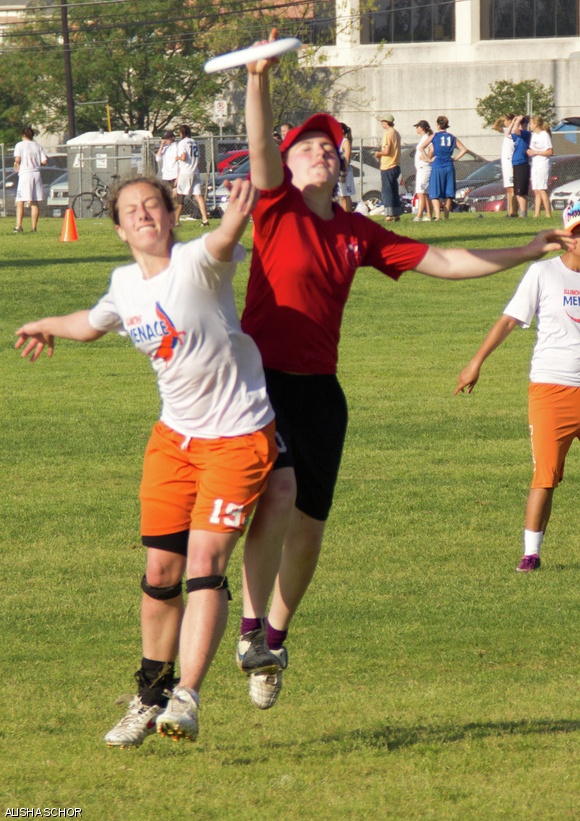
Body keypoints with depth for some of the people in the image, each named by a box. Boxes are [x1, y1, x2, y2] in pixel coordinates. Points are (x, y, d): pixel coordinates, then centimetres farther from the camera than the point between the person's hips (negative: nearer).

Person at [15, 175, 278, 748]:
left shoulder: (197, 263, -16)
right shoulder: (125, 285, 4)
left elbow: (222, 244, -42)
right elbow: (93, 323, 28)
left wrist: (236, 220, -64)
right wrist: (45, 327, 47)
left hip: (238, 436, -6)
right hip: (175, 436, 6)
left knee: (204, 564, -16)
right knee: (161, 571, 5)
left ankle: (186, 699, -17)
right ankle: (151, 695, 20)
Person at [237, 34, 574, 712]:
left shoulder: (358, 234, 12)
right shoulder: (276, 210, -2)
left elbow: (441, 262, 15)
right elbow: (258, 146, -20)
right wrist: (258, 79, -36)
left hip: (320, 389, 5)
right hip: (263, 376, -5)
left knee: (309, 525, 8)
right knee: (278, 489, -27)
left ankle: (276, 636, 29)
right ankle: (250, 624, -13)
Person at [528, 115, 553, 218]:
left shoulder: (544, 135, -10)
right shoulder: (533, 135, 15)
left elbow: (550, 152, -14)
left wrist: (535, 152, -15)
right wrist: (529, 151, 2)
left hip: (543, 166, -8)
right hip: (534, 166, 8)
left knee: (542, 190, -12)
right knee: (536, 191, 4)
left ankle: (548, 214, -12)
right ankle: (536, 214, 2)